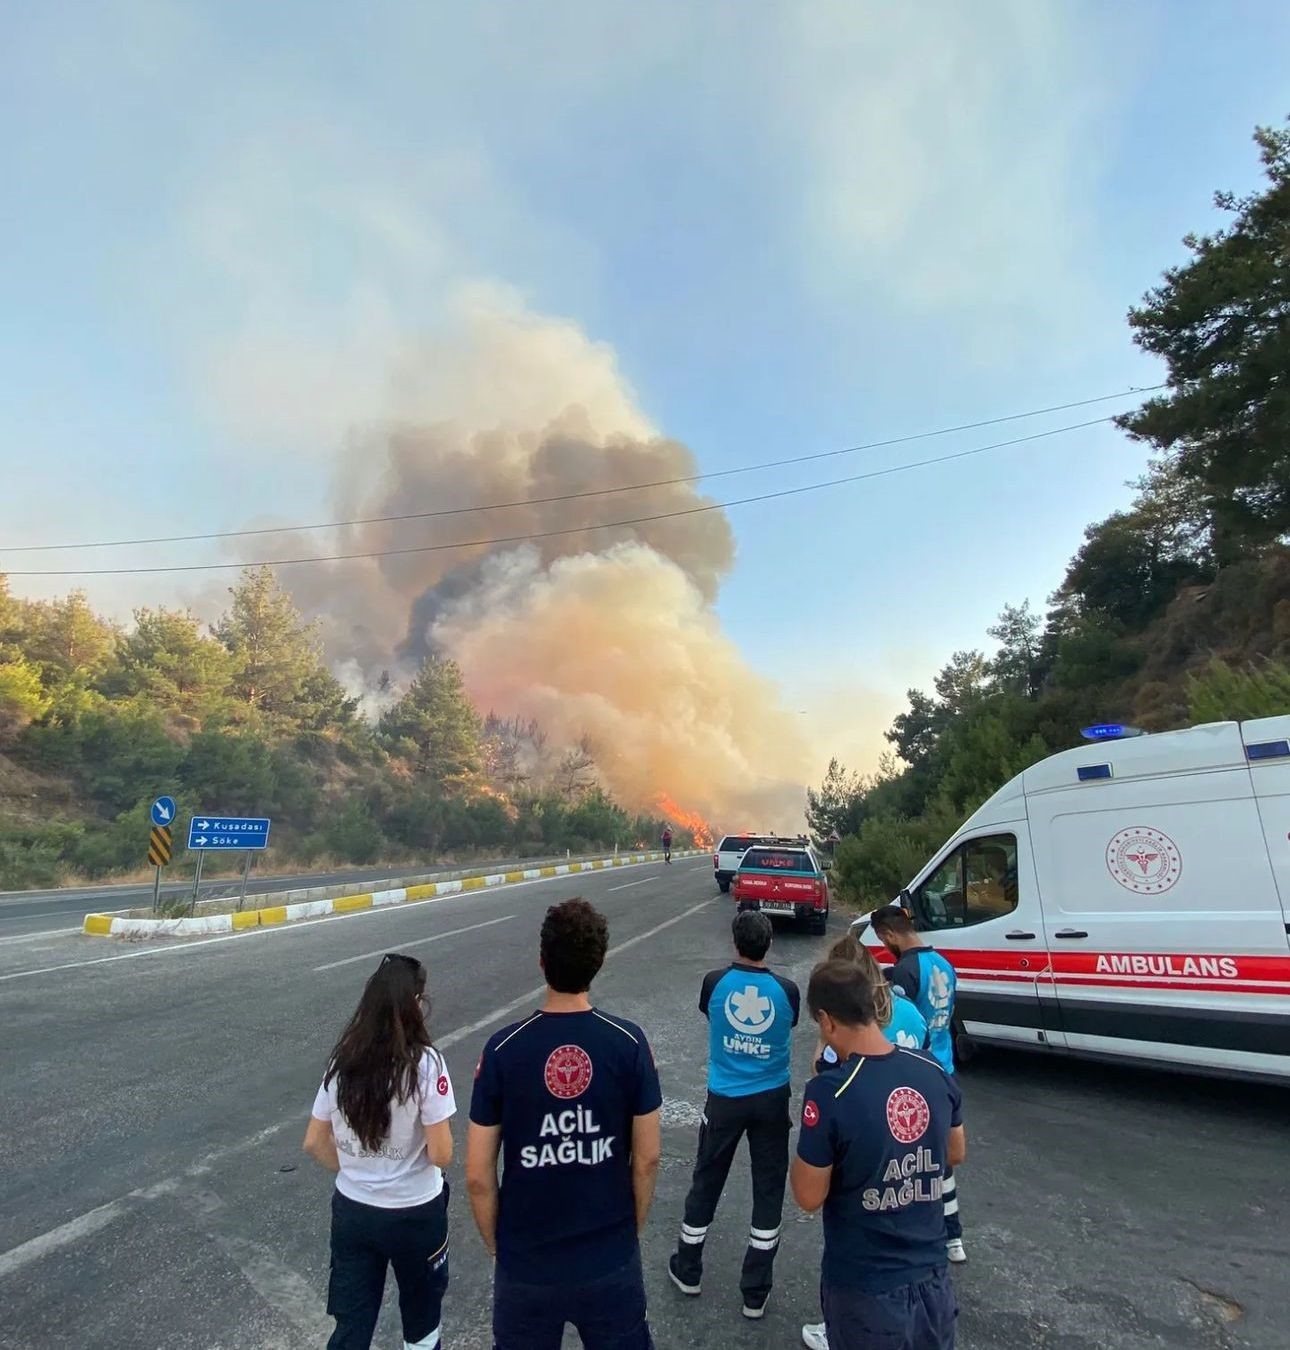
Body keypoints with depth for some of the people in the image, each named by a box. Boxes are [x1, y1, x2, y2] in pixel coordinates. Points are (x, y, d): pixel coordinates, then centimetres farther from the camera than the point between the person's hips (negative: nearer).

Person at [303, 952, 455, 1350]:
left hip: (350, 1210, 4)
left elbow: (314, 1143, 2)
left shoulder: (342, 1061, -8)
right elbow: (441, 1155, -20)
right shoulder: (424, 1063, -23)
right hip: (414, 1214, -4)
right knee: (420, 1305, 23)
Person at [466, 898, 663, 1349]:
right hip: (611, 1258, 0)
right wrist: (631, 1230, 10)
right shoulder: (629, 1042, -16)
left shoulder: (503, 1049, -17)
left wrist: (496, 1246, 7)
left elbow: (478, 1176, -10)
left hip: (527, 1263, 0)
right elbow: (647, 1158, -7)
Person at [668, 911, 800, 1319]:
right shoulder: (786, 990, -14)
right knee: (769, 1189, 15)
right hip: (771, 1099, 0)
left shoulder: (714, 983, -15)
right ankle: (755, 1292, 24)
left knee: (706, 1182, 18)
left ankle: (688, 1271, 36)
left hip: (724, 1098, 0)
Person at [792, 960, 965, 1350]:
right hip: (931, 1277, 5)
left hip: (865, 1290, -4)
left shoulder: (829, 1092, -26)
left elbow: (809, 1197, -17)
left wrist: (812, 1148, -1)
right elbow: (956, 1153, 9)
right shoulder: (935, 1072, -9)